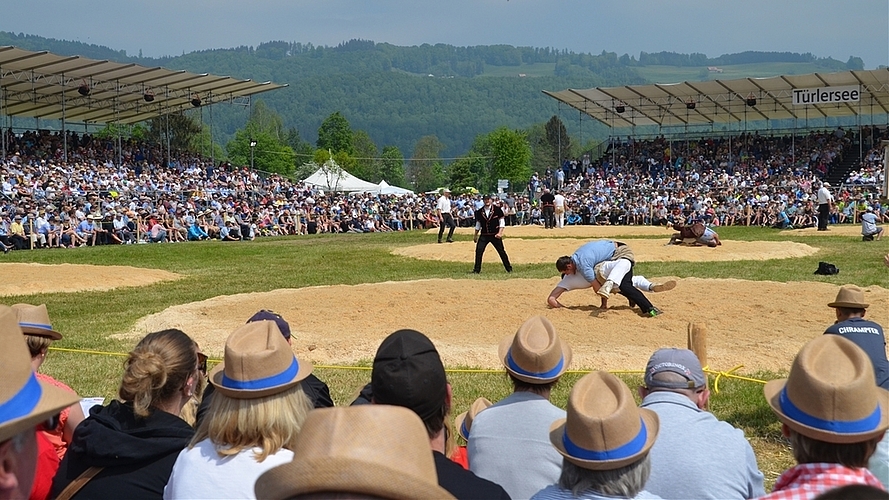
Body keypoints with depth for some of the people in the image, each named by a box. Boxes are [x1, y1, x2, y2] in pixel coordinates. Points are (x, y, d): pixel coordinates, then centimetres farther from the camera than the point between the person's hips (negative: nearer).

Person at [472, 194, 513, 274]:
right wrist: (475, 235, 14)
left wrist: (500, 233, -12)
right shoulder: (479, 212, 4)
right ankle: (476, 270, 2)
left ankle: (509, 268, 17)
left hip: (495, 235, -2)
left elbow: (502, 222, -2)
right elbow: (478, 224, 14)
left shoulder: (497, 210, -4)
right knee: (478, 251, -8)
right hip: (484, 235, 2)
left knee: (501, 251, 3)